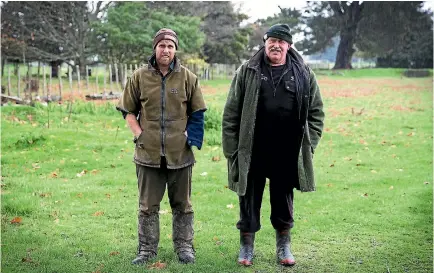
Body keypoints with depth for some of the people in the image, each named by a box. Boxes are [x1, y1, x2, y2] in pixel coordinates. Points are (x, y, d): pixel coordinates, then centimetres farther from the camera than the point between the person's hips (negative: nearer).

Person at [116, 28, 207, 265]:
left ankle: (184, 246, 23)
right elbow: (128, 110, 8)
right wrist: (139, 134, -3)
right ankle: (147, 248, 20)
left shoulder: (188, 78, 2)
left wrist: (189, 136, -3)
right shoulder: (139, 77, 2)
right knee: (148, 205, 9)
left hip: (180, 153, 0)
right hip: (148, 152, 0)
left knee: (182, 204, 11)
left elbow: (197, 114, 8)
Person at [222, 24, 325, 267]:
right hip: (252, 153, -1)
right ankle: (247, 246, 25)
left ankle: (284, 245, 30)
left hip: (288, 155, 1)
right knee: (250, 200, 9)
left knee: (284, 201, 14)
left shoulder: (304, 74, 3)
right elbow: (231, 114, 0)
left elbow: (316, 113, 7)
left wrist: (308, 146, 0)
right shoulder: (247, 72, 0)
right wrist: (232, 150, -4)